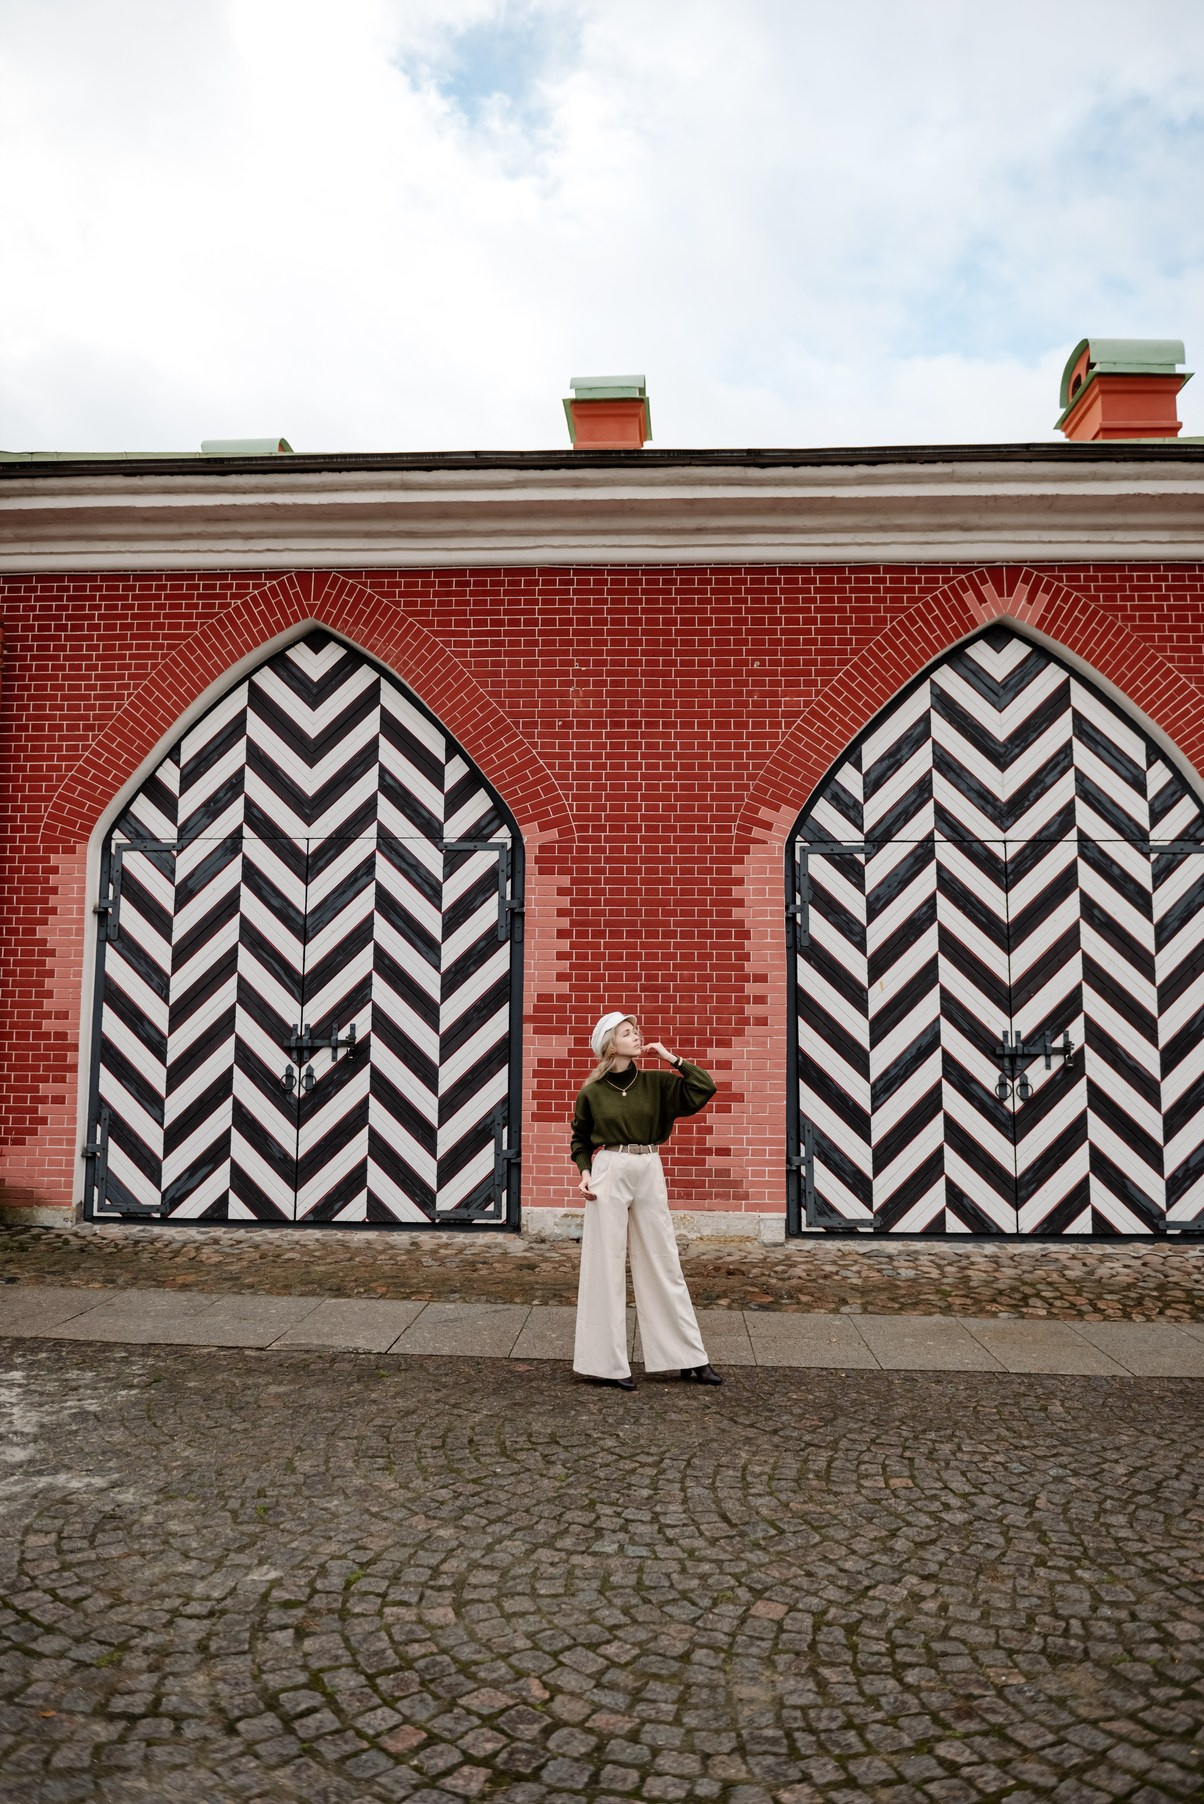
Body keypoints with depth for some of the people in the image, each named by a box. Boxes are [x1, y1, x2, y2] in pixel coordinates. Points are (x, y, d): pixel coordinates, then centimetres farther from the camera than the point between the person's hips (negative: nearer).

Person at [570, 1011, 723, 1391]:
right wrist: (584, 1171, -5)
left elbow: (704, 1089, -5)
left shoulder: (656, 1083, 4)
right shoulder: (592, 1092, -1)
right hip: (609, 1174, -3)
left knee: (663, 1264, 9)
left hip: (650, 1174, 3)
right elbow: (580, 1139, 10)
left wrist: (671, 1058, -6)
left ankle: (690, 1358, 17)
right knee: (606, 1267, 2)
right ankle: (606, 1362, 12)